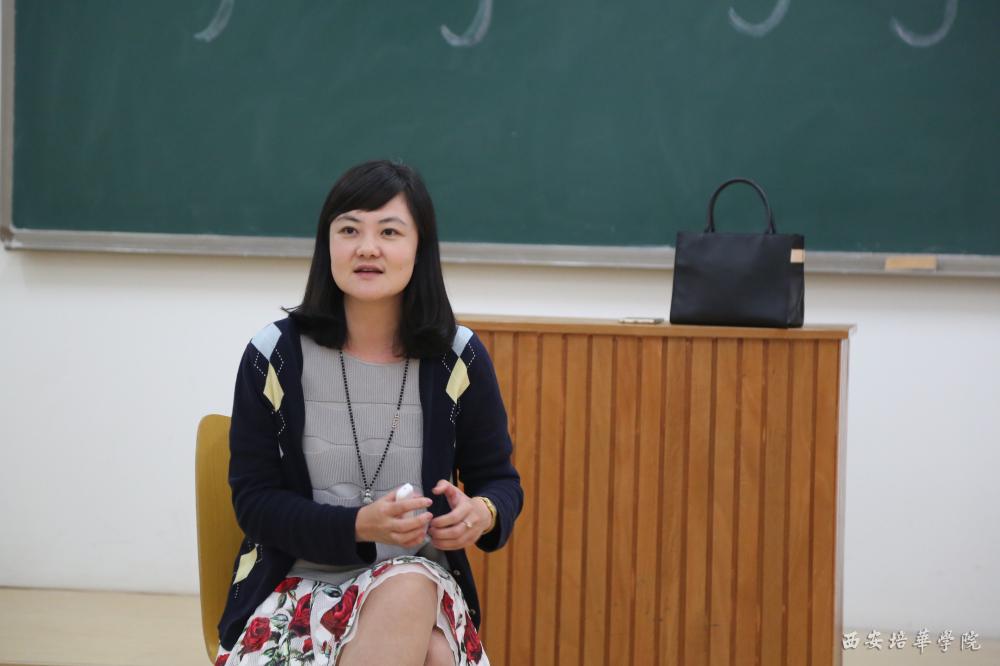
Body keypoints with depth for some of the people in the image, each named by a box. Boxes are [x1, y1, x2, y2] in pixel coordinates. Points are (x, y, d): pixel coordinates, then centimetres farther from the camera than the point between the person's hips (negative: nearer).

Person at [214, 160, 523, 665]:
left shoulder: (460, 359, -1)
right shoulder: (275, 356, -5)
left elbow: (498, 478, 10)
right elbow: (254, 499, -3)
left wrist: (483, 512, -16)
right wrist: (359, 526, -20)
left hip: (419, 582, 2)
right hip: (299, 581, -2)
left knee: (407, 594, -36)